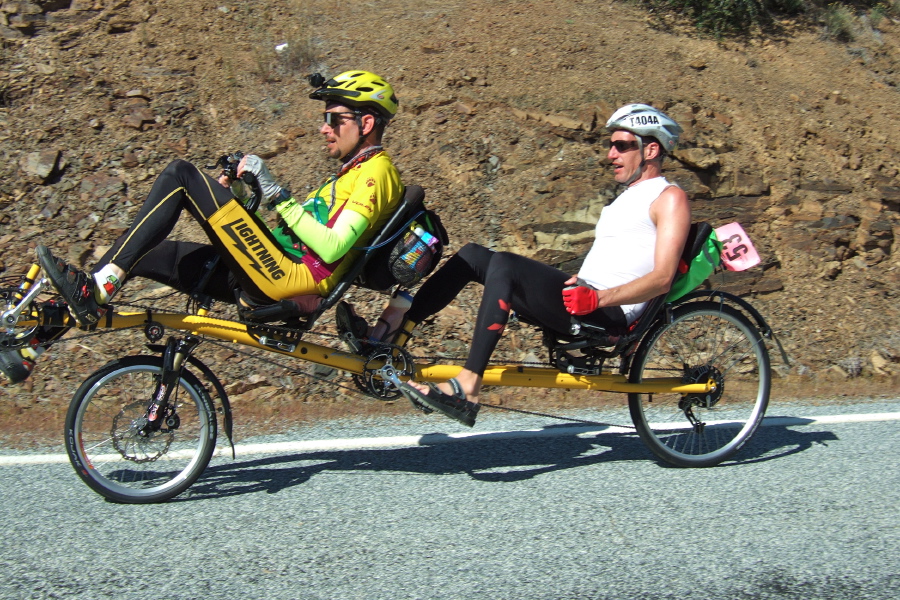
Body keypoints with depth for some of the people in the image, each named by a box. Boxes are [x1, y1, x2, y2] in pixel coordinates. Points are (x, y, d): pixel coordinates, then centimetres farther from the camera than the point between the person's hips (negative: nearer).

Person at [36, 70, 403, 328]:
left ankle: (98, 289, -15)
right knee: (141, 252, 10)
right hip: (277, 273, 10)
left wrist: (277, 195, -17)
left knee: (181, 175, -14)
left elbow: (332, 248, -19)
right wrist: (238, 196, 13)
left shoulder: (376, 171, -5)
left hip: (287, 277, -10)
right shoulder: (352, 172, 26)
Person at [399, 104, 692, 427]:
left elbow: (662, 278, -14)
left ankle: (466, 389, -34)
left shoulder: (669, 197, -1)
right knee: (473, 255, 0)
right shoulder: (629, 196, 28)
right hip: (580, 302, 9)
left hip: (607, 314, -9)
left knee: (504, 264, -29)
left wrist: (596, 297, -25)